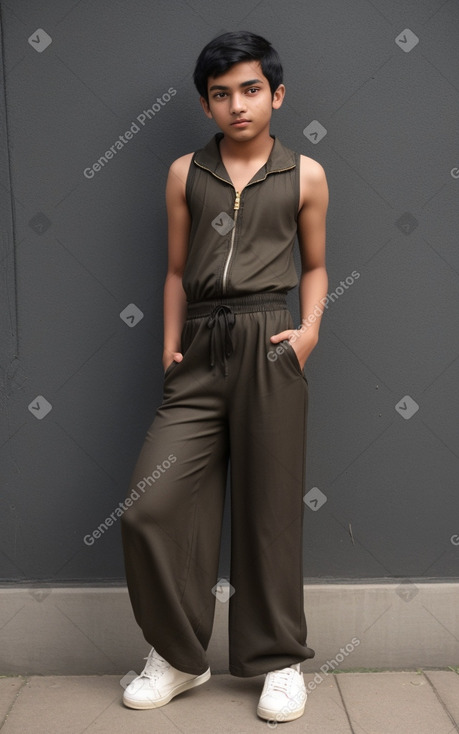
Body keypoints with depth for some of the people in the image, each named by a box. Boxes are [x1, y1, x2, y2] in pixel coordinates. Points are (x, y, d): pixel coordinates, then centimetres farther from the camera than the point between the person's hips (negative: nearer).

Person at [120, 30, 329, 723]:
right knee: (149, 508, -5)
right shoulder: (186, 173, 12)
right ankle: (178, 655, 15)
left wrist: (310, 328, -1)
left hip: (269, 347, -2)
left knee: (270, 510, 2)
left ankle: (279, 659, 22)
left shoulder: (305, 176, 8)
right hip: (200, 353, 2)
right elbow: (177, 271, 15)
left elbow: (315, 265, 15)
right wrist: (170, 350, 6)